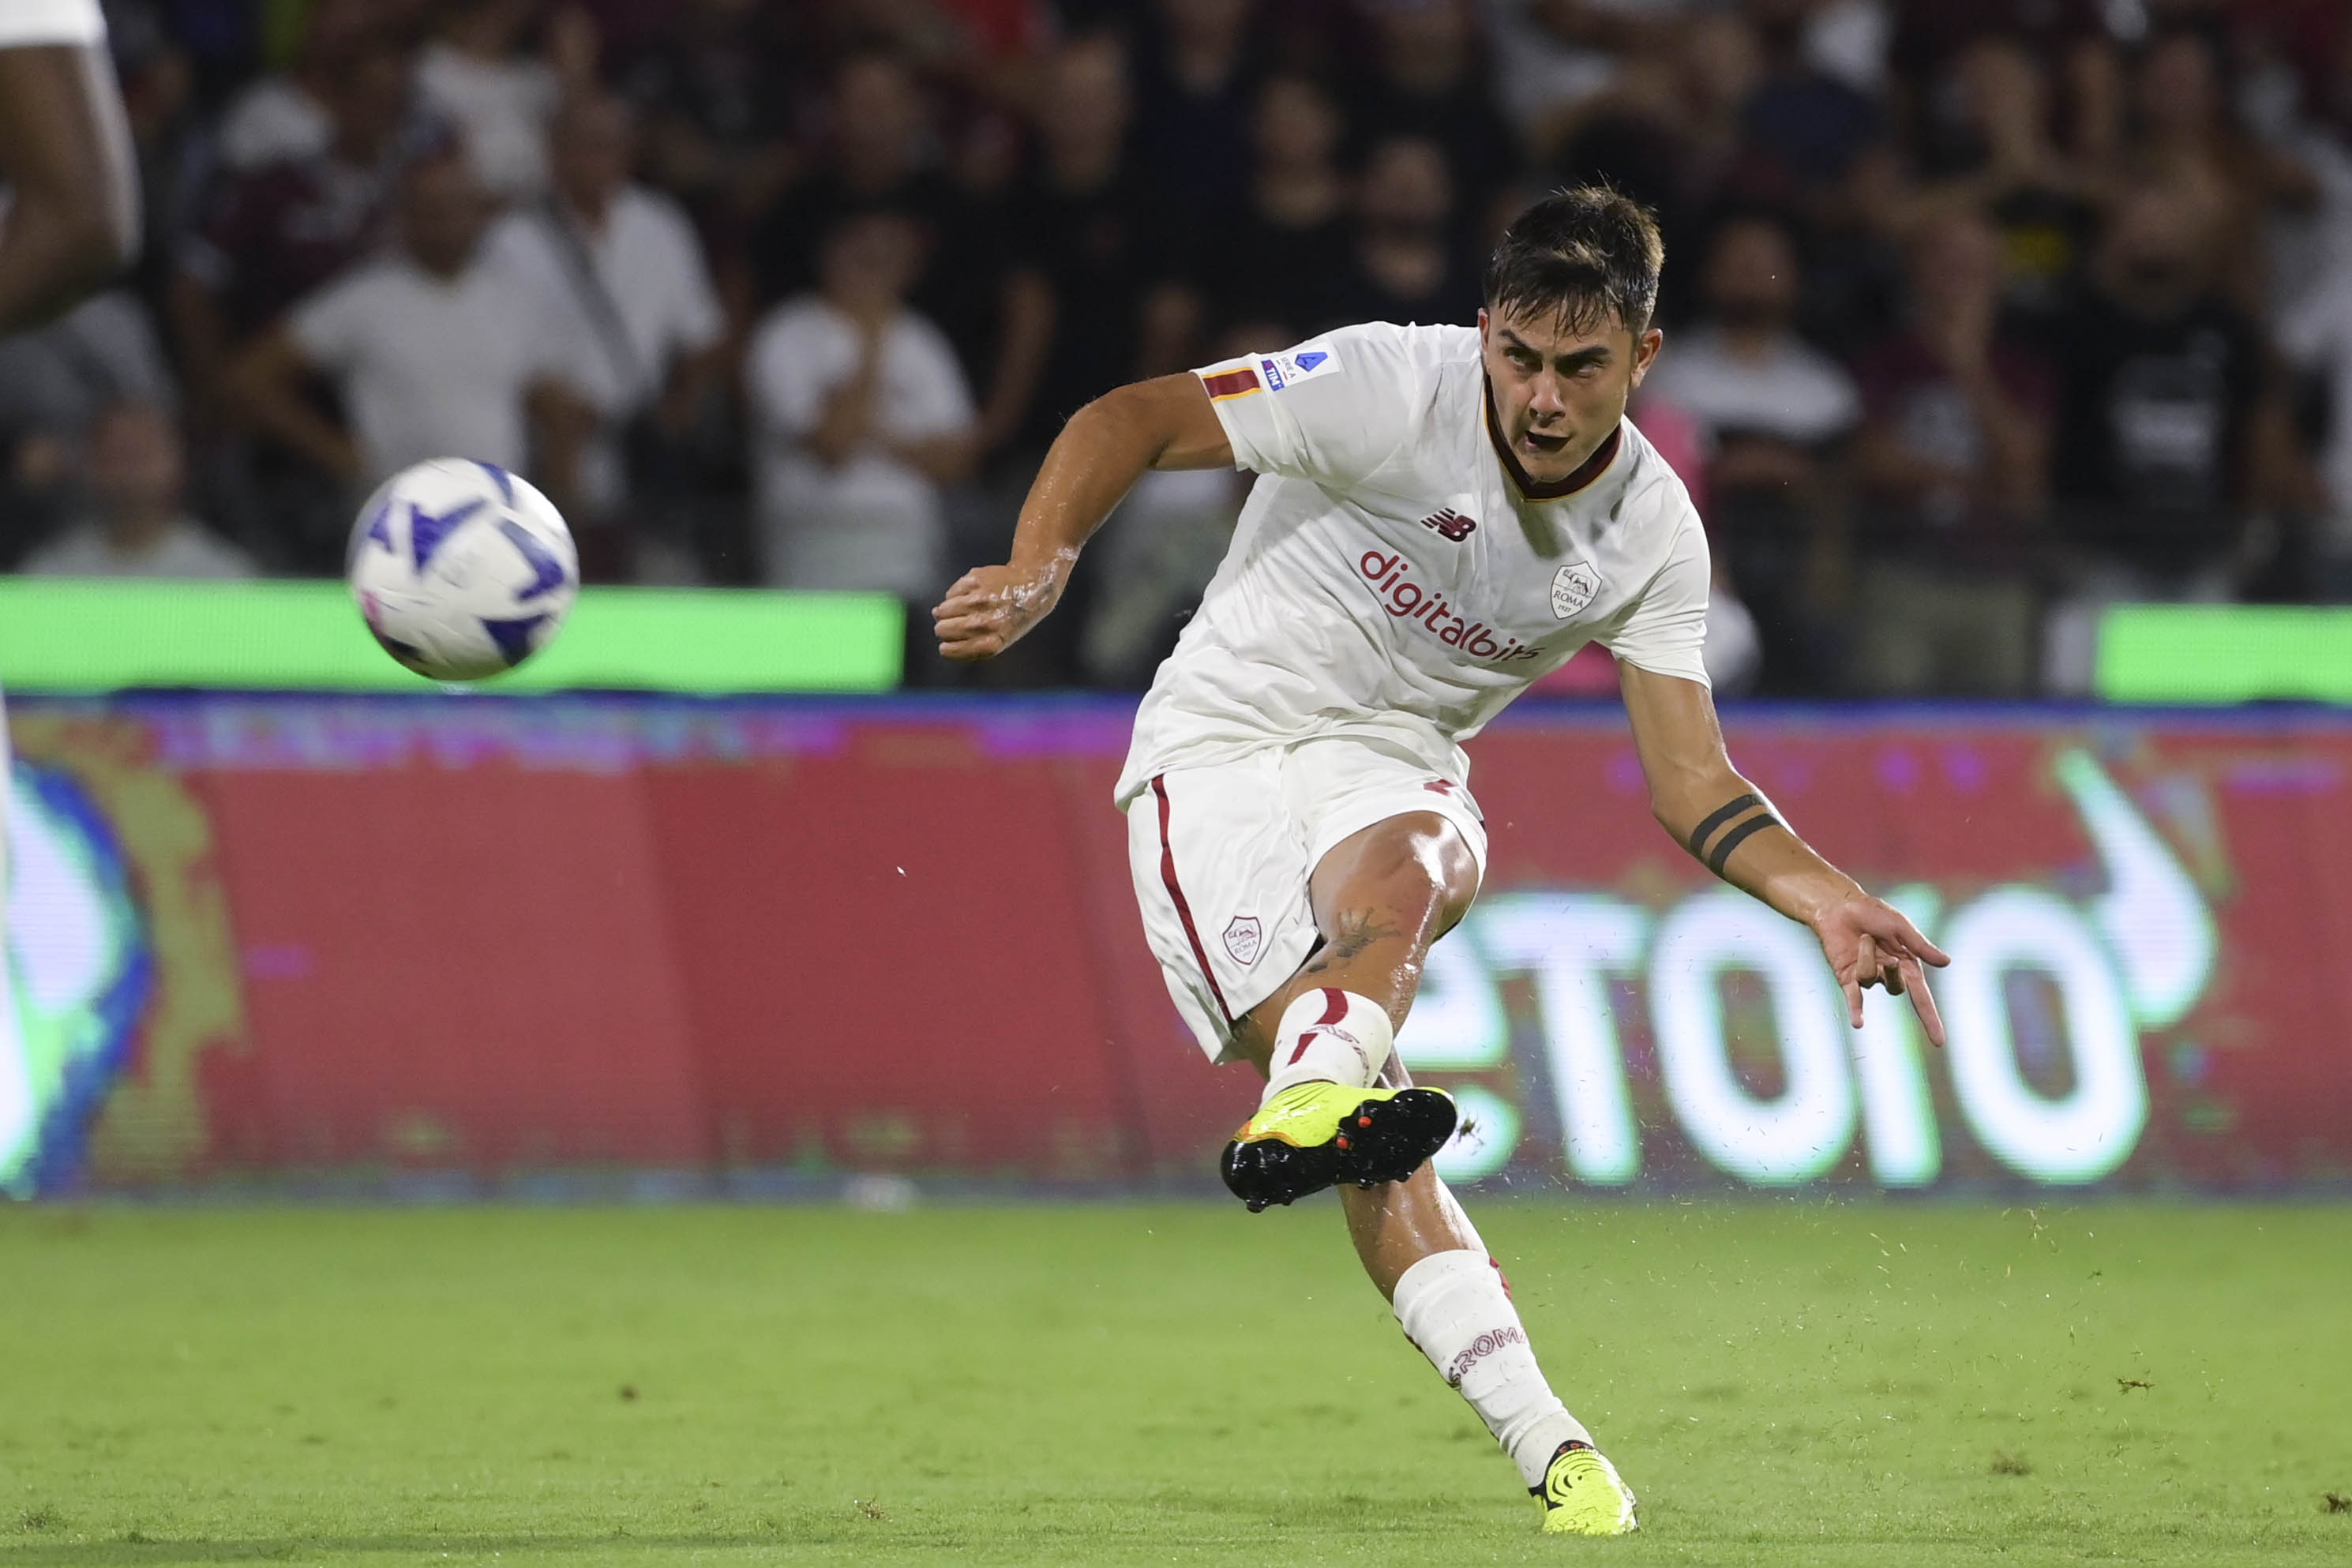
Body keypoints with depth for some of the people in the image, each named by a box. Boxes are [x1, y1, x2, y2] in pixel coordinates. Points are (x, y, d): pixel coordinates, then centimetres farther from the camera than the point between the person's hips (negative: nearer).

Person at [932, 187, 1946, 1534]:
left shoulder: (1652, 534, -3)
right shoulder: (1388, 388, -17)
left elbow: (1690, 779, 1)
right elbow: (1131, 422, -14)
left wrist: (1829, 902, -14)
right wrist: (1038, 570, -31)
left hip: (1392, 764, 3)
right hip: (1220, 749, -3)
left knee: (1402, 867, -39)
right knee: (1375, 1143, -24)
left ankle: (1309, 1111, -67)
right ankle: (1541, 1436, -32)